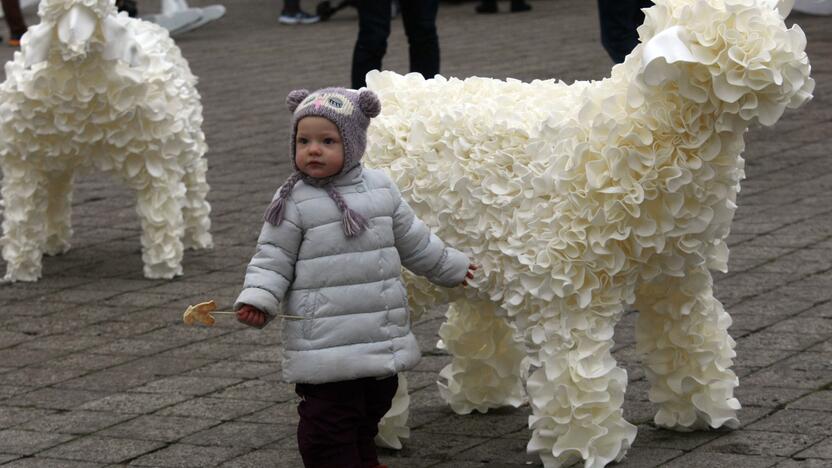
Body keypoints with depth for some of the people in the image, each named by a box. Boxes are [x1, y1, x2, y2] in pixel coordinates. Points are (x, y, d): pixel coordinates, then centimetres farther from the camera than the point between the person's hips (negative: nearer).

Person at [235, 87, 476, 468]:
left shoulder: (381, 189, 6)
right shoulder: (293, 202, -7)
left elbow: (412, 240, 21)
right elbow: (273, 259, -5)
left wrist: (451, 268, 31)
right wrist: (258, 299, -21)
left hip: (383, 341, 5)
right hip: (325, 347, -5)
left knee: (371, 410, 19)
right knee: (329, 422, -4)